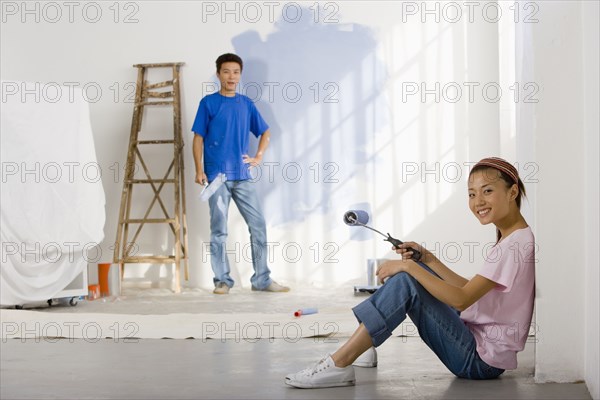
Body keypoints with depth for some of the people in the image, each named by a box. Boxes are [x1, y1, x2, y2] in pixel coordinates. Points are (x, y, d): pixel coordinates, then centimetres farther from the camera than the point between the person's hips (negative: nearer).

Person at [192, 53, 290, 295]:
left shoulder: (246, 104, 11)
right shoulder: (208, 103, 1)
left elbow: (265, 132, 21)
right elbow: (198, 138, 0)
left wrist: (258, 157, 7)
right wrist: (199, 170, -9)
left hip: (242, 176, 4)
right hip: (217, 176, -4)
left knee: (258, 226, 2)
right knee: (219, 230, 1)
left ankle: (262, 279, 9)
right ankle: (222, 280, 8)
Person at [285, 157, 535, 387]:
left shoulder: (516, 243, -18)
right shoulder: (510, 239, 12)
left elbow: (462, 299, -26)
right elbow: (470, 289, 15)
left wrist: (409, 267, -21)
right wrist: (427, 260, 7)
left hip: (482, 360, -10)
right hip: (477, 341, 10)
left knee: (405, 282, -21)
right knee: (414, 273, 13)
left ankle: (339, 364, -19)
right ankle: (362, 346, 9)